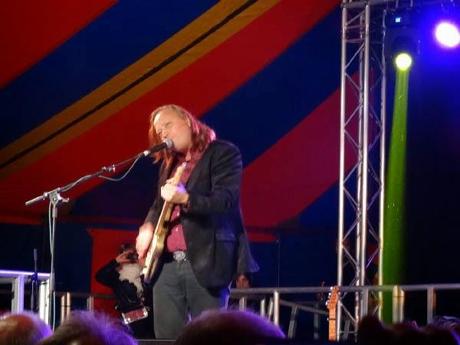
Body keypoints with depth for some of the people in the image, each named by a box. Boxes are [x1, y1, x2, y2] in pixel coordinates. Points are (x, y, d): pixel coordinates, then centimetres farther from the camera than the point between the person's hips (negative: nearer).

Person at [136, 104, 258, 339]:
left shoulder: (223, 153, -2)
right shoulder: (168, 164, 20)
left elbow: (226, 200, -15)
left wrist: (185, 198, -31)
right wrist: (148, 226, 5)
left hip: (205, 263, -7)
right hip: (167, 265, 7)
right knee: (167, 340, 2)